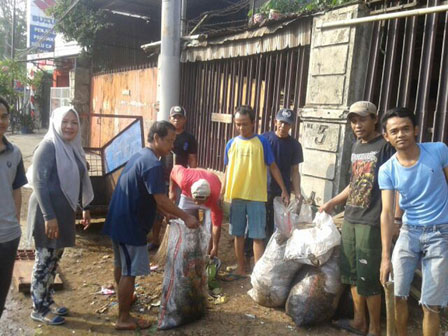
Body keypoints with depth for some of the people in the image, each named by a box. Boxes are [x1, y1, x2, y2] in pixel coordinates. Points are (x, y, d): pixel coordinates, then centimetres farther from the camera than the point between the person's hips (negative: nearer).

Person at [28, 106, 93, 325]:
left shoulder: (73, 148, 9)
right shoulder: (48, 147, -15)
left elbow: (79, 181, 16)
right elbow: (38, 183, -20)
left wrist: (85, 208, 18)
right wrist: (49, 216, -23)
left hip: (65, 211, 8)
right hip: (48, 212, -8)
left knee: (54, 259, 17)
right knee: (44, 260, 2)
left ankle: (48, 301, 31)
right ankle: (39, 309, 16)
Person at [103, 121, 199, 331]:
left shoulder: (139, 156, 11)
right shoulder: (153, 164, -21)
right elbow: (161, 200, -22)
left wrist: (171, 214, 16)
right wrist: (186, 217, -12)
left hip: (119, 221, 10)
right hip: (130, 225, -10)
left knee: (121, 265, 25)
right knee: (130, 271, 2)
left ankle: (124, 298, 46)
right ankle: (124, 319, 13)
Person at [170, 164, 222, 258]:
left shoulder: (214, 197, -42)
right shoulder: (184, 180, -43)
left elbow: (217, 224, -32)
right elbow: (175, 168, -19)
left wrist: (215, 247, -29)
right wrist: (172, 191, -8)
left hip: (210, 198, -2)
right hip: (187, 194, 2)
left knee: (210, 228, -12)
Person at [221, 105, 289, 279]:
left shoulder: (262, 142, -3)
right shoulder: (231, 143, 6)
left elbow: (273, 167, 1)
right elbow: (228, 170, 12)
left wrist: (284, 190, -2)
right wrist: (221, 194, 11)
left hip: (256, 196, -3)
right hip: (235, 196, 4)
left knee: (257, 236, -1)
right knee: (238, 234, 12)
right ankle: (241, 268, 27)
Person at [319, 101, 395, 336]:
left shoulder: (385, 146, -9)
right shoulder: (356, 147, 14)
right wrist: (333, 202, 26)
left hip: (371, 222, -8)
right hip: (349, 219, 8)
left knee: (368, 278, 0)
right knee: (351, 273, 15)